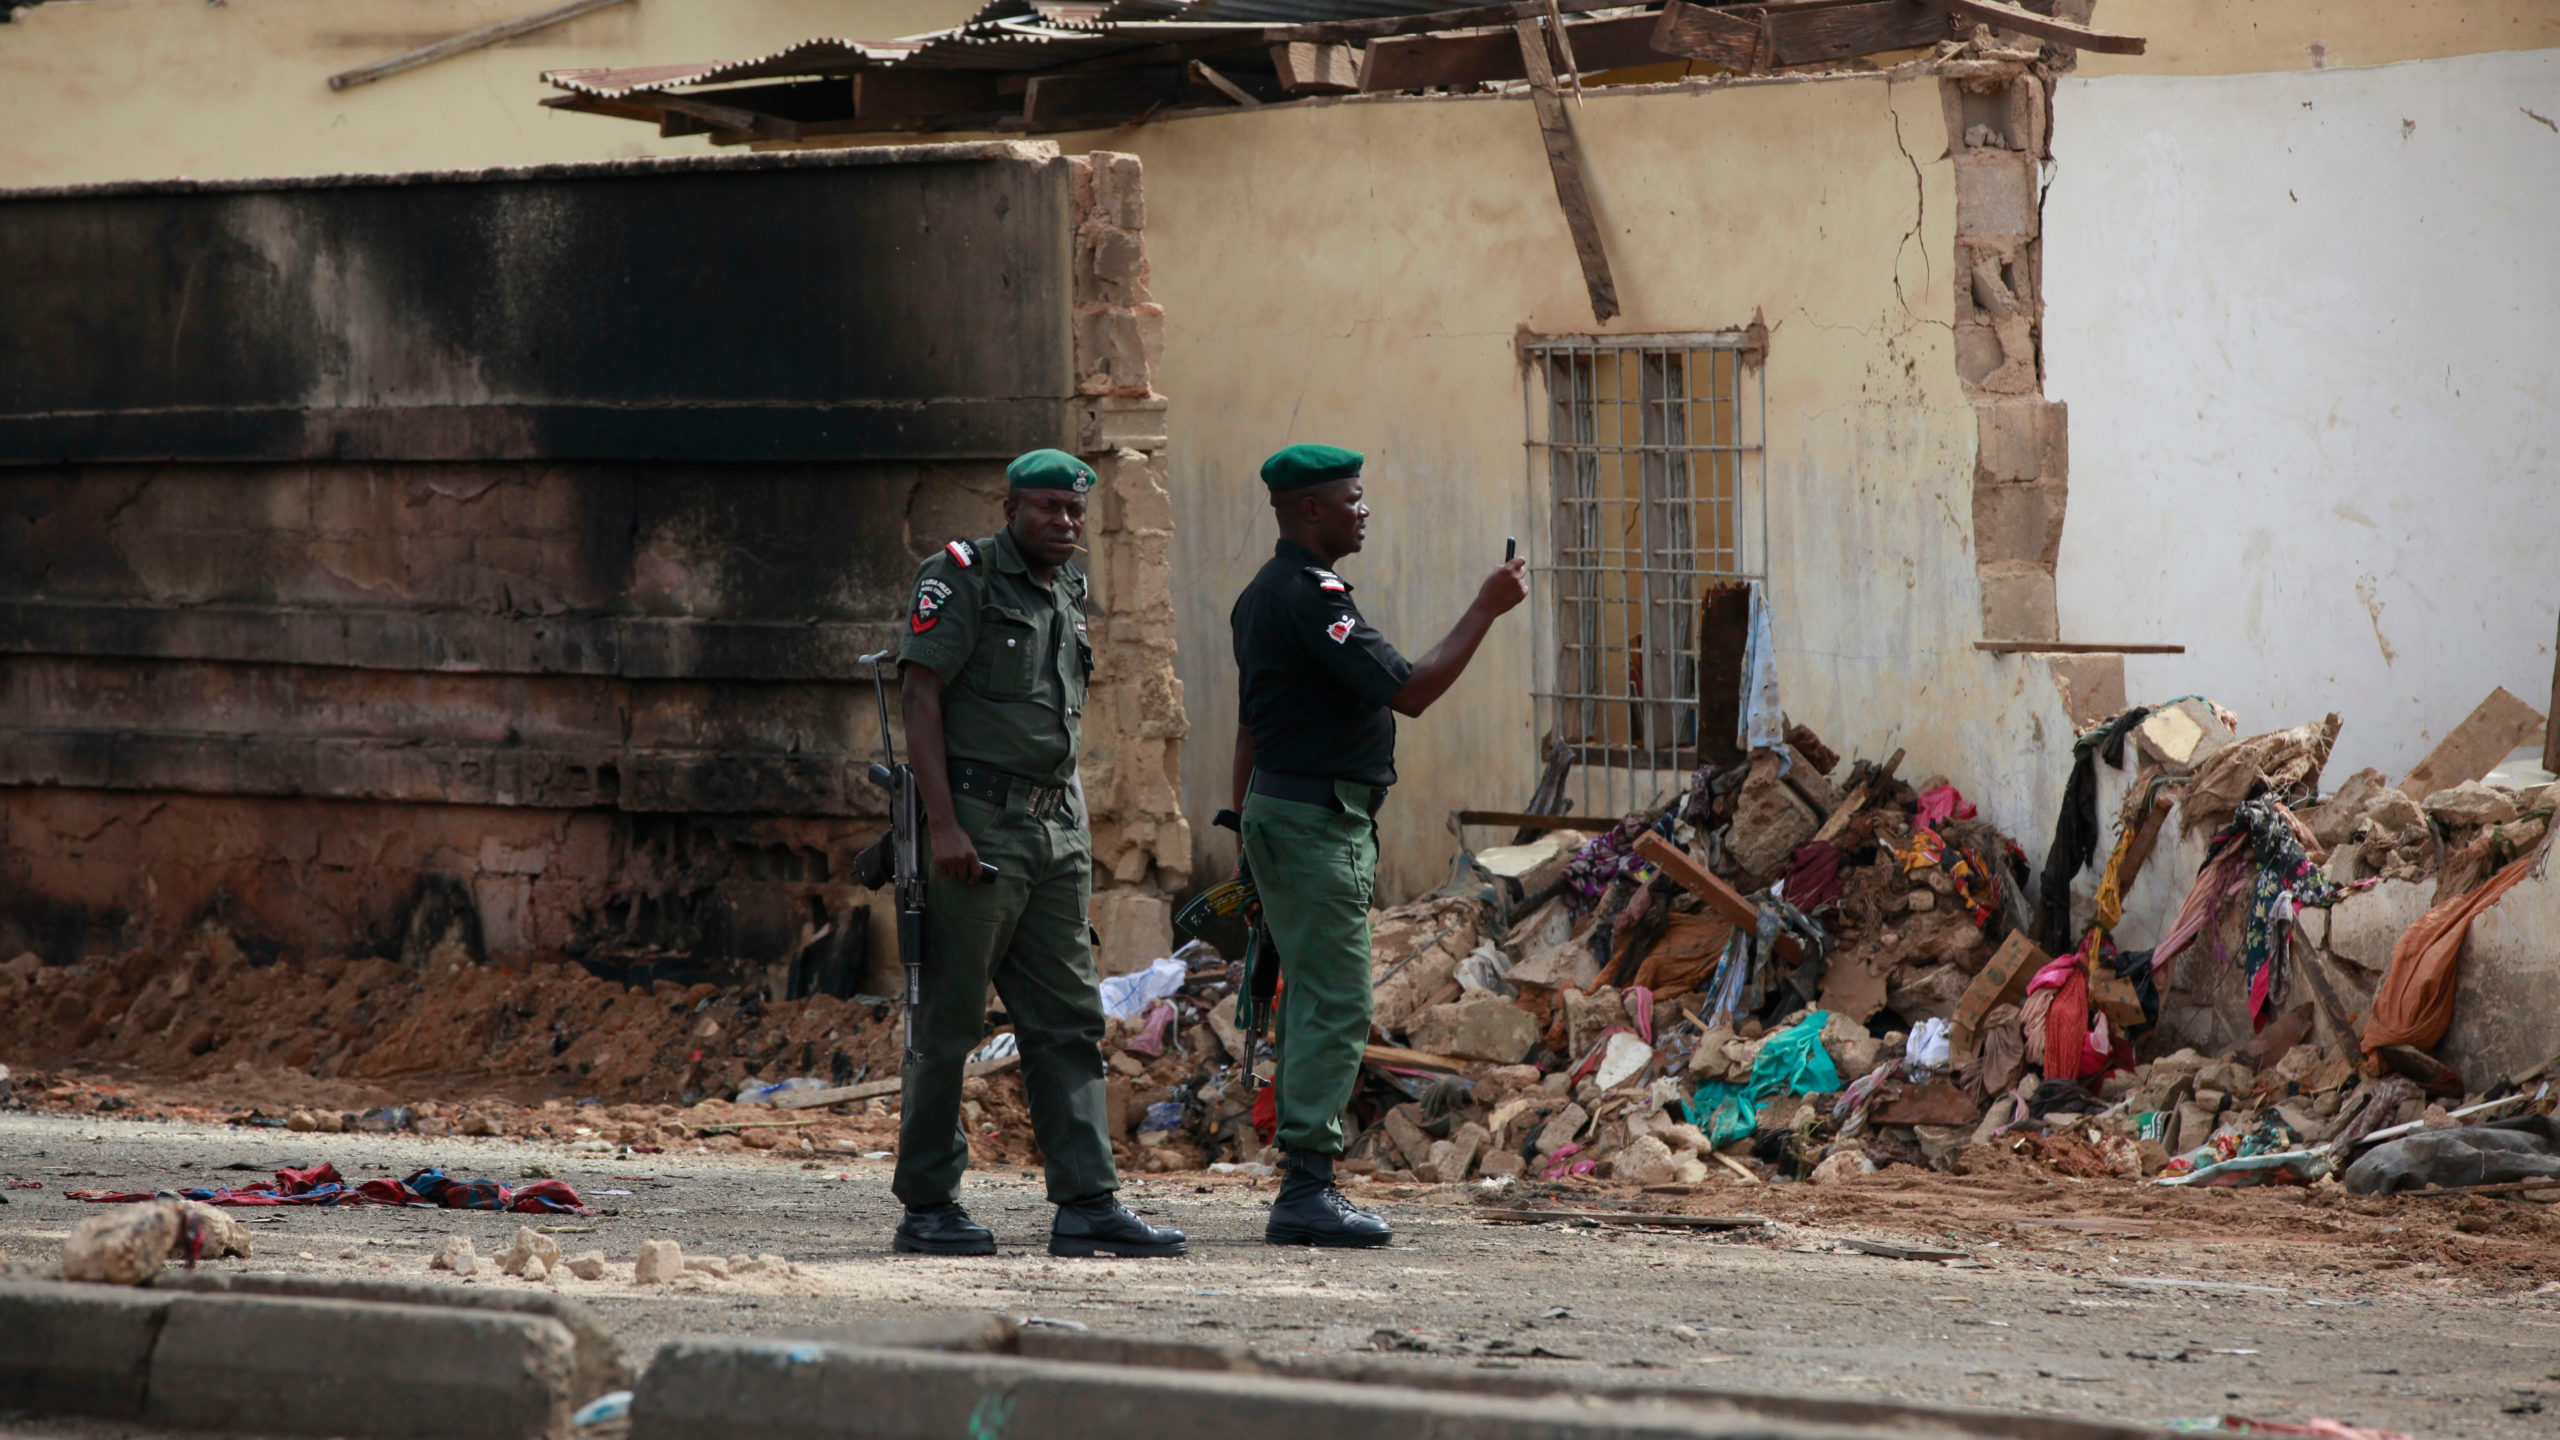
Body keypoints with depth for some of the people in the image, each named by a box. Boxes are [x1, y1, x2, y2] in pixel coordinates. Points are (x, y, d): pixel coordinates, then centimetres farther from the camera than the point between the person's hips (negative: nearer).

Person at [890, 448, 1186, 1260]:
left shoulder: (1067, 597, 17)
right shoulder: (963, 576, -6)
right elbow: (920, 696, -13)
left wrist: (1076, 835, 17)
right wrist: (944, 826, -21)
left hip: (1055, 827, 8)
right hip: (978, 820, -8)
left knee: (1068, 1022, 4)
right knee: (949, 1022, -3)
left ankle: (1087, 1203, 3)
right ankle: (927, 1207, 2)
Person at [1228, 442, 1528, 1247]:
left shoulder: (1263, 597, 16)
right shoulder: (1310, 598, -17)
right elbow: (1410, 691, -22)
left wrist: (1249, 827, 24)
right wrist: (1486, 610, -15)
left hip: (1278, 811, 11)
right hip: (1320, 817, -11)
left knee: (1312, 1002, 13)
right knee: (1335, 1007, -10)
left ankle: (1303, 1187, 14)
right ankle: (1307, 1189, -13)